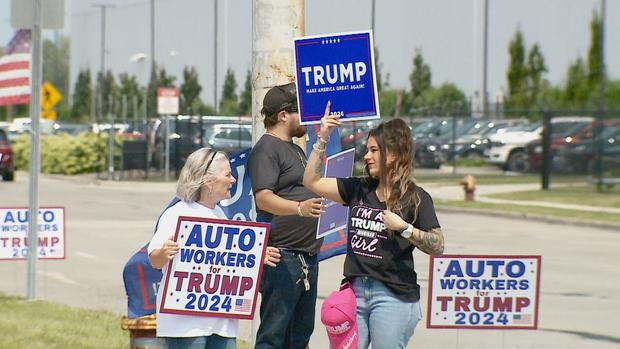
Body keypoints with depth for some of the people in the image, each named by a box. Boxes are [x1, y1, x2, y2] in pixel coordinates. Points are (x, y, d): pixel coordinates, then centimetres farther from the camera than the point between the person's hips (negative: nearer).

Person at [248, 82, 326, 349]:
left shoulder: (295, 148, 21)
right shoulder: (266, 149, -10)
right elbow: (263, 198, -23)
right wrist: (299, 208, -37)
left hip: (306, 255, 10)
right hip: (283, 256, -10)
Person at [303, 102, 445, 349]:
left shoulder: (416, 198, -2)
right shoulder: (358, 189, 12)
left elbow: (438, 246, -7)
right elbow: (312, 181, 11)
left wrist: (403, 227, -18)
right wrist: (322, 139, 6)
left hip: (392, 295, -5)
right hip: (355, 291, 5)